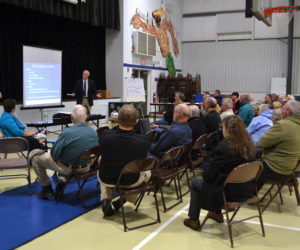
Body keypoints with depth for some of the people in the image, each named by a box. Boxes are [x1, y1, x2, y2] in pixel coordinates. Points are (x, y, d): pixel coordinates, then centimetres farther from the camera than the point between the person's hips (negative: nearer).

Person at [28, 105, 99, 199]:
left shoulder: (67, 133, -28)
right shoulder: (94, 133, -13)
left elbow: (54, 154, -19)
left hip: (67, 168, -5)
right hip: (85, 167, 5)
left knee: (34, 155, 12)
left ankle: (47, 189, 20)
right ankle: (63, 181, 23)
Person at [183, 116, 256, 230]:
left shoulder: (223, 148, -24)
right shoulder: (249, 145, -3)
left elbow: (209, 176, -19)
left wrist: (206, 174, 4)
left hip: (230, 192, -7)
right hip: (247, 190, 7)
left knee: (196, 182, 15)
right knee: (218, 180, 33)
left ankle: (193, 220, 27)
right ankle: (217, 214, 44)